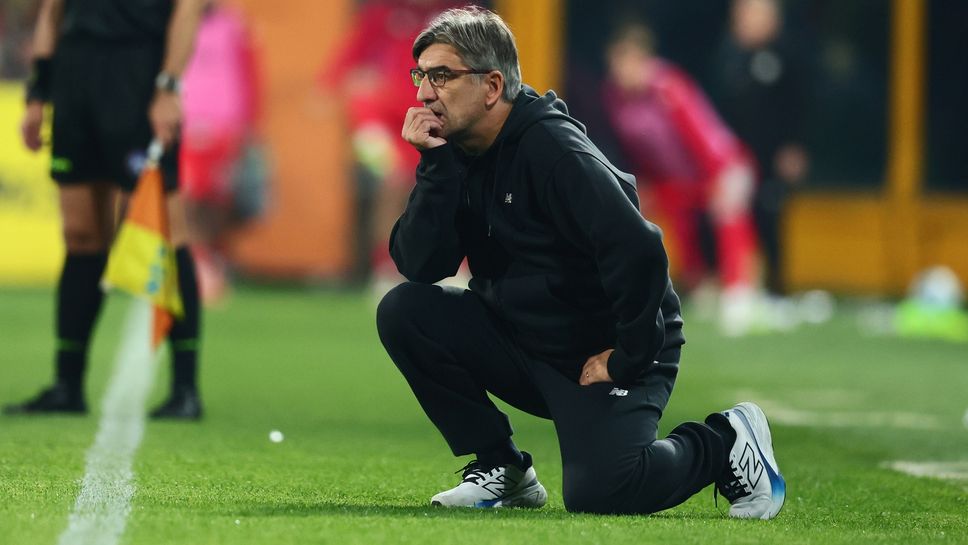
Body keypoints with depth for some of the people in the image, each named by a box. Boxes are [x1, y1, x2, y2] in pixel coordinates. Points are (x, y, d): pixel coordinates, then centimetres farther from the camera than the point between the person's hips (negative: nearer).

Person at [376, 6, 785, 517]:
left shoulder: (551, 149, -23)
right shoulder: (456, 153, 0)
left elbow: (639, 250, -31)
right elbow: (419, 265, -10)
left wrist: (630, 357, -23)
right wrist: (434, 166, -19)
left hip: (608, 353, -7)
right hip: (525, 347, 7)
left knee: (596, 491, -28)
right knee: (404, 311, -11)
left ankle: (726, 443, 2)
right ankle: (503, 470, 0)